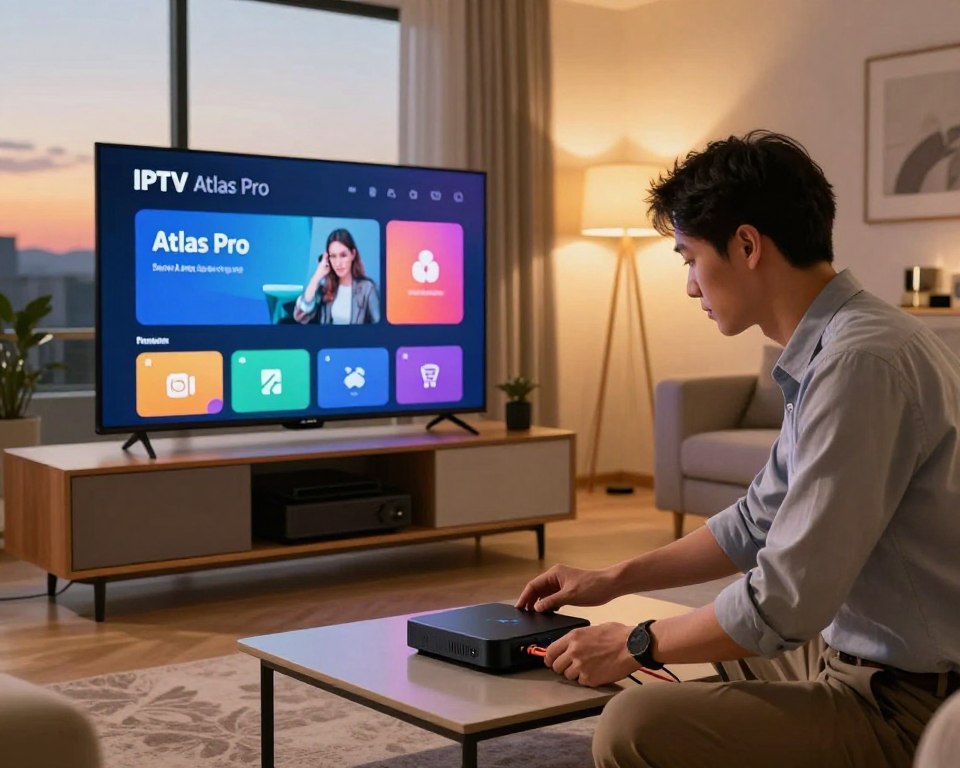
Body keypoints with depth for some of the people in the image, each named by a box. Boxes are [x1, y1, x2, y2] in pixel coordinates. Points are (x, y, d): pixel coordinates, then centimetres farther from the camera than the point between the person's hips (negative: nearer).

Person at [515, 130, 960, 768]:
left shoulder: (861, 362, -25)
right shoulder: (835, 347, 9)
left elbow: (788, 599, -26)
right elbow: (757, 524, 19)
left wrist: (637, 645, -11)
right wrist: (614, 580, 19)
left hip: (906, 713, -10)